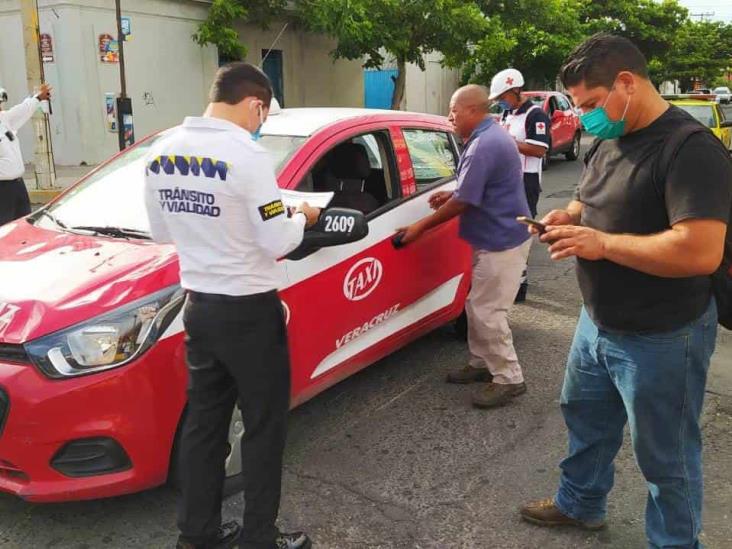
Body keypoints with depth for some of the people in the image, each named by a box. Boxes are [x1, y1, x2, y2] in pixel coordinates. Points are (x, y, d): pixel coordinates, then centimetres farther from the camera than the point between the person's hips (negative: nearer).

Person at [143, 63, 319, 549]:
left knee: (204, 421, 18)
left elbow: (162, 231, 12)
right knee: (264, 426, 9)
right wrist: (302, 218, 2)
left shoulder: (163, 150, 3)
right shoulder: (247, 155, -19)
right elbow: (277, 243, -18)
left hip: (198, 306, 7)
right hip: (249, 311, -7)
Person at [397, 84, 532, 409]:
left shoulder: (483, 146, -23)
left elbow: (463, 203, -21)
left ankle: (509, 379, 7)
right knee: (476, 306, 17)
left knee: (488, 313, -5)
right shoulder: (491, 136, 12)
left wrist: (420, 227, -11)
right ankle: (481, 363, 30)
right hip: (496, 238, 11)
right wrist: (452, 195, 11)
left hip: (502, 242, -11)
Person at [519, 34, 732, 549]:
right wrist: (570, 216, -2)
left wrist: (602, 243, -27)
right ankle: (580, 502, 48)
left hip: (661, 338, -9)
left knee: (665, 456, 9)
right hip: (598, 323, 9)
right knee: (585, 416, 25)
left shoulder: (690, 149, -23)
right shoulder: (610, 142, 5)